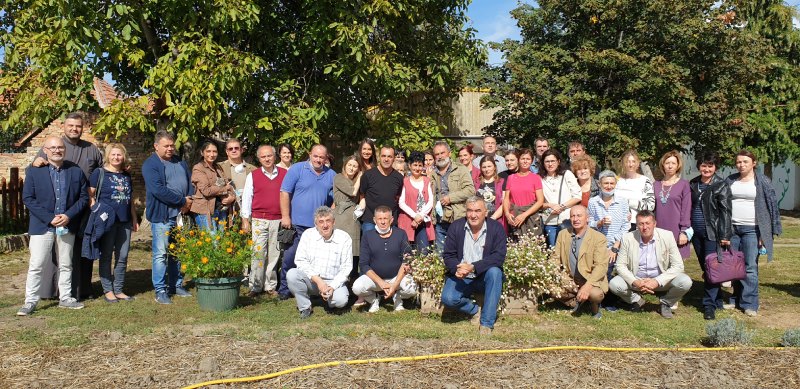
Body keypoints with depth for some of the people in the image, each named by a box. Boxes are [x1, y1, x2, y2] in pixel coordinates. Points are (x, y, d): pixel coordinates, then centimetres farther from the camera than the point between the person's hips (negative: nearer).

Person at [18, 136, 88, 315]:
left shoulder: (75, 171, 2)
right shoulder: (34, 171, -3)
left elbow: (83, 197, 3)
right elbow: (28, 198, -6)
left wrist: (69, 215, -11)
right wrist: (49, 218, -14)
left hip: (67, 225, 2)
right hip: (42, 226, -2)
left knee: (65, 265, 12)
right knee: (35, 265, -1)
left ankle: (65, 298, 23)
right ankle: (30, 302, 8)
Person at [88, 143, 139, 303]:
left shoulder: (127, 176, 15)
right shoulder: (99, 173, -2)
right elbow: (90, 195, -7)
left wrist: (135, 219, 19)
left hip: (125, 222, 5)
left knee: (122, 257, 7)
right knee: (106, 256, 3)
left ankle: (118, 290, 17)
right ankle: (108, 290, 11)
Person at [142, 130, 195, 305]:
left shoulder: (180, 163, 15)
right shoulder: (150, 165, -7)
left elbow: (190, 183, 16)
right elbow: (158, 190, -19)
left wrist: (189, 200, -4)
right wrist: (182, 201, -16)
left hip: (181, 215, 7)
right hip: (162, 216, -6)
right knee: (161, 253, -4)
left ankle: (176, 285, 23)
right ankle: (160, 291, 2)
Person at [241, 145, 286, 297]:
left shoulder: (285, 174, 7)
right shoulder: (253, 175, 6)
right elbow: (246, 197, 7)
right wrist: (245, 219, 2)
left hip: (278, 221, 1)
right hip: (259, 220, -1)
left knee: (274, 254, 6)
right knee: (258, 253, -4)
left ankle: (270, 286, 14)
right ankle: (255, 287, 3)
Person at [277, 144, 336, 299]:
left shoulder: (331, 175, 10)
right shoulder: (297, 169, -3)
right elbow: (285, 193, -6)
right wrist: (285, 217, -11)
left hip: (320, 227, 4)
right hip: (297, 224, -4)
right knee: (290, 258, -1)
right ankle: (284, 289, 12)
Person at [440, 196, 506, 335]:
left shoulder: (496, 228, -8)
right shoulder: (456, 227, -2)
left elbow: (499, 257, -18)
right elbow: (448, 255, -4)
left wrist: (473, 267, -32)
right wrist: (457, 268, -28)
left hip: (485, 277, -1)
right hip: (461, 277, 1)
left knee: (494, 271, -34)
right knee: (448, 299, -26)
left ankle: (487, 323, -26)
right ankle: (475, 310, 8)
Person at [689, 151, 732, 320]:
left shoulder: (722, 186, -4)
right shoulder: (693, 184, 11)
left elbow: (725, 212, -8)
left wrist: (725, 236, -14)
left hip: (713, 233, -5)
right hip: (697, 233, 6)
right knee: (704, 267, 10)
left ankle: (710, 306, -4)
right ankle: (717, 300, 22)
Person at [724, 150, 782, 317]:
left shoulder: (763, 182, 0)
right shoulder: (730, 181, 9)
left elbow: (772, 206, 1)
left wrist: (771, 231, -4)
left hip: (752, 230, -3)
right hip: (732, 229, 4)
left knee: (750, 267, -6)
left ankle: (750, 304, 0)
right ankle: (736, 300, 18)